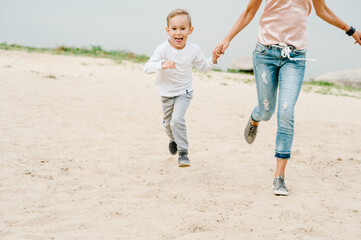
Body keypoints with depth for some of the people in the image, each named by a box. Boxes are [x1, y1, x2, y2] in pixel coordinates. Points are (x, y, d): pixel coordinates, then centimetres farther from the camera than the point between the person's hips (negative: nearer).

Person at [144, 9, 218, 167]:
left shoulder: (193, 50, -13)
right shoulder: (163, 49, -20)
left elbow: (203, 67, 4)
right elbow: (147, 68, -27)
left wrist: (213, 60, -15)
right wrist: (162, 65, -44)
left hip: (184, 92, -1)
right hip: (167, 93, 2)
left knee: (177, 119, -24)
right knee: (168, 123, 21)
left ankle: (183, 153, -11)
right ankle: (174, 139, 56)